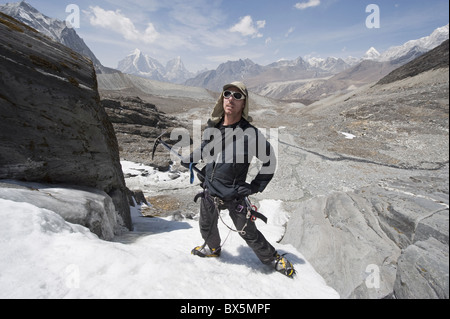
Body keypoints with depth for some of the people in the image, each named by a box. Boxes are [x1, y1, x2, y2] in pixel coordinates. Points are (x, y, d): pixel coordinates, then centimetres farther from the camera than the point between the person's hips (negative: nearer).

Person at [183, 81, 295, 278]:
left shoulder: (251, 134, -21)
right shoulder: (212, 129, -7)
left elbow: (269, 161, -7)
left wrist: (255, 187, -6)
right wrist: (190, 159, 7)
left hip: (235, 196, -5)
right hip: (209, 191, 5)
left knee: (248, 233, 10)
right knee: (207, 227, 26)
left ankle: (272, 258, 37)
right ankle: (213, 248, 58)